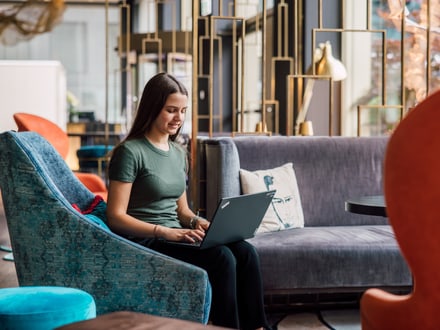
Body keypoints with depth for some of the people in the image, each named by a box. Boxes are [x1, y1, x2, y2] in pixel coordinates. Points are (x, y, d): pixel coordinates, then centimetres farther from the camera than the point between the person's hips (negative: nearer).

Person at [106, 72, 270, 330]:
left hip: (174, 236, 7)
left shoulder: (179, 153, 15)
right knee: (221, 257, -28)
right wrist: (165, 232, -23)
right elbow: (116, 217, -14)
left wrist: (198, 222, -3)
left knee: (246, 252, -16)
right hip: (145, 241, -7)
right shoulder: (130, 152, -9)